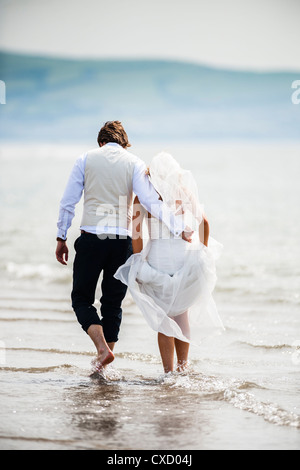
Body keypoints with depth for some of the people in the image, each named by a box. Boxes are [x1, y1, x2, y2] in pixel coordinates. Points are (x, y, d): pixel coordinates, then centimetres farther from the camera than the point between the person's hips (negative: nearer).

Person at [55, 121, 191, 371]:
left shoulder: (85, 159, 6)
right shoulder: (135, 163, 4)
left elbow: (68, 202, 3)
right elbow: (151, 202, -8)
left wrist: (61, 239, 10)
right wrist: (180, 229, -7)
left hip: (91, 238, -1)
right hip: (122, 240, 1)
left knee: (82, 298, 9)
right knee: (113, 302, 11)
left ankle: (103, 348, -14)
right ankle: (103, 368, 12)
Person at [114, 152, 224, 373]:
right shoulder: (186, 192, 7)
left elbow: (136, 231, -7)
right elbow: (204, 222, 9)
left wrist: (138, 260, -2)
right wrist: (203, 252, 20)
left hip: (158, 255, -2)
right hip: (186, 254, 2)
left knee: (164, 316, 6)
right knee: (182, 313, 17)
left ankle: (169, 372, 3)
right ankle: (182, 366, 20)